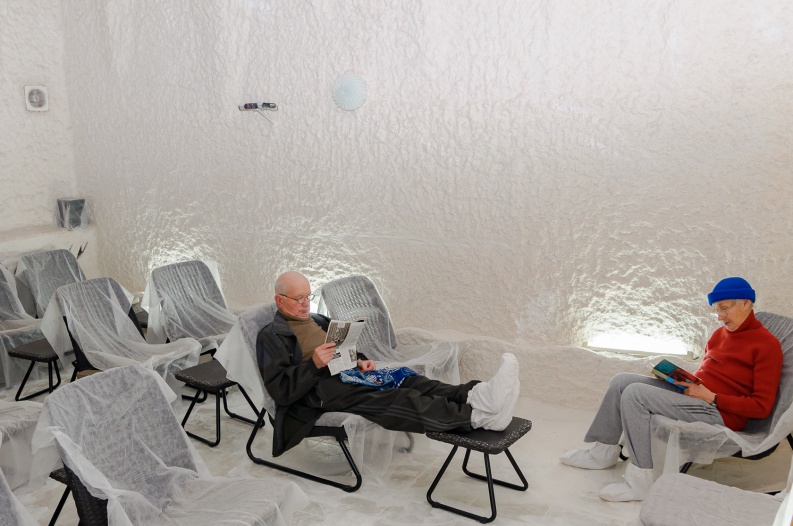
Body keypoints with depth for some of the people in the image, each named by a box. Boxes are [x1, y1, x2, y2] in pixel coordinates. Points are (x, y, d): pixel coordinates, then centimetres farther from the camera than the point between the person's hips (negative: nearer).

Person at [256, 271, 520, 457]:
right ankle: (477, 415, -48)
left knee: (408, 382, -22)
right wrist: (314, 364, -21)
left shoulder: (319, 320, 27)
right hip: (319, 391, -7)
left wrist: (361, 361, 6)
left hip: (348, 375, 8)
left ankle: (474, 395, -44)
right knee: (390, 400, -31)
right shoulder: (271, 336, 4)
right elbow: (279, 390, -7)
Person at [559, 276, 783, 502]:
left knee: (635, 394, -24)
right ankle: (603, 452, 10)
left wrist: (712, 398, -18)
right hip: (692, 391, 9)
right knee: (621, 381, 0)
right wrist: (680, 377, 2)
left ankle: (641, 481, -19)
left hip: (720, 413, -9)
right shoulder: (721, 333, 14)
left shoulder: (767, 344, -10)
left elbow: (762, 406, -13)